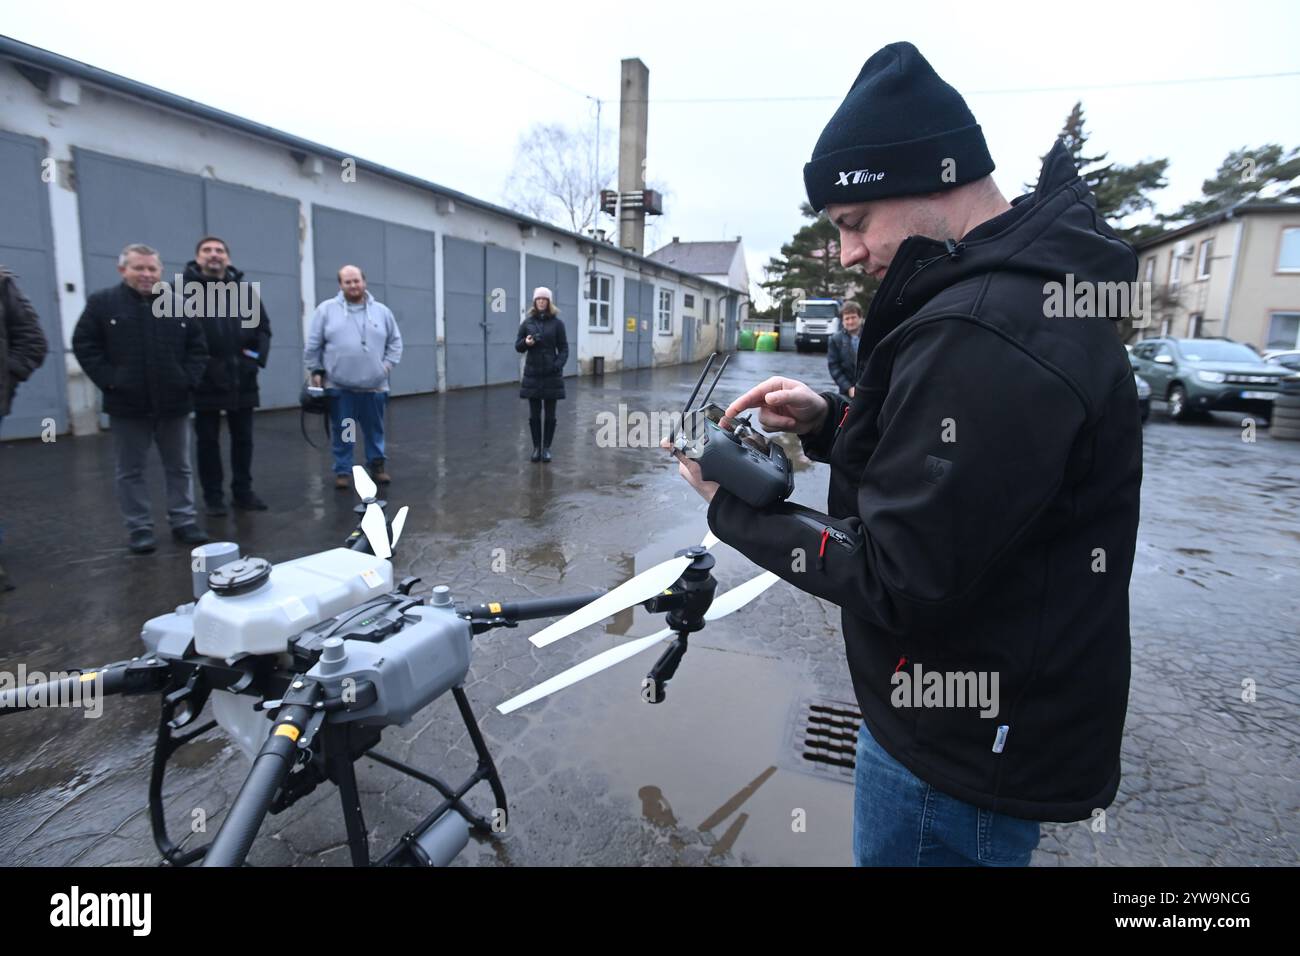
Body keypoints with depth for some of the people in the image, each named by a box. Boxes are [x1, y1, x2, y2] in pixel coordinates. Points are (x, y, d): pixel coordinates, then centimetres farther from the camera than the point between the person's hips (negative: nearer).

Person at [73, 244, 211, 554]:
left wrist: (189, 379, -4)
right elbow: (84, 345, 0)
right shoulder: (102, 303, 0)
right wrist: (108, 381, -10)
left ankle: (183, 522, 20)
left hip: (173, 403, 2)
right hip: (127, 405, -2)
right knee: (130, 471, 6)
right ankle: (140, 528, 15)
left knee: (179, 467, 9)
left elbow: (197, 347, 9)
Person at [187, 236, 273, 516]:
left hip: (242, 379, 3)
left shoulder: (244, 290, 10)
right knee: (208, 440, 8)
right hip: (205, 380, -3)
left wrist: (258, 355, -1)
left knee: (243, 438, 11)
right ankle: (213, 496, 18)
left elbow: (263, 327, 13)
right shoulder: (185, 289, -3)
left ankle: (243, 491, 24)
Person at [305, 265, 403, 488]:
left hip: (374, 386, 1)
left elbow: (395, 341, 13)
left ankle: (377, 466, 25)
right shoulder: (326, 309, 1)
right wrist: (315, 371, 2)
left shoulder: (382, 311, 6)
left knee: (375, 430, 11)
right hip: (339, 386, -1)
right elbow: (313, 345, 5)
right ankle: (343, 471, 17)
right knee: (342, 432, 6)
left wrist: (388, 364, 2)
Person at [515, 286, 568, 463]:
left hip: (551, 374, -1)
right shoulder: (527, 322, 5)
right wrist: (525, 342, -14)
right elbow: (517, 346, 8)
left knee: (550, 414, 3)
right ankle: (536, 447, 16)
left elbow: (564, 348, 0)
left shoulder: (557, 322, 0)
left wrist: (558, 365, -16)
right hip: (532, 374, 2)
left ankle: (546, 448, 13)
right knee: (534, 414, 5)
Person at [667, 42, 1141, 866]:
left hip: (960, 761, -9)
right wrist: (830, 421, -2)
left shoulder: (985, 335, -30)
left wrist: (733, 507, -16)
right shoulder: (1034, 287, 5)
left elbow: (897, 582, -28)